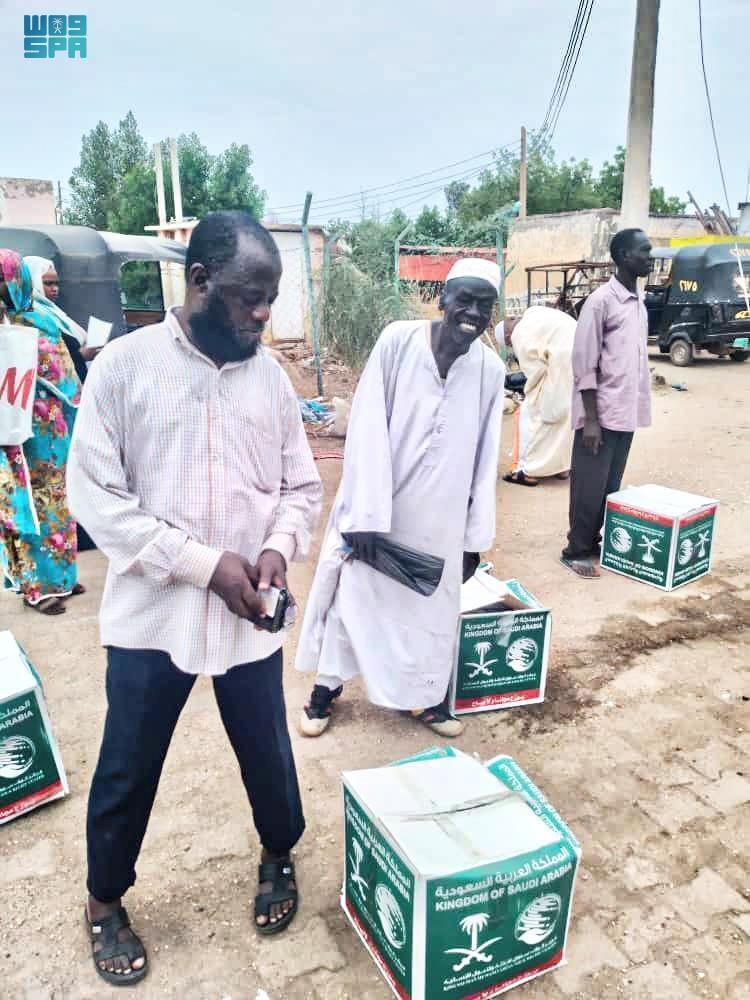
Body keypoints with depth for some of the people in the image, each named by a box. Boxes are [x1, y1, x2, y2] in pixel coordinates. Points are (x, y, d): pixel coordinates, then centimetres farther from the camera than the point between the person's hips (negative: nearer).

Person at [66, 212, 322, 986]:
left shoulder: (270, 374, 1)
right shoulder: (123, 365, -9)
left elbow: (303, 485, 7)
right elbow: (95, 496, -12)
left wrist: (278, 547, -13)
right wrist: (204, 563, -17)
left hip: (250, 616, 3)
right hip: (151, 615, -2)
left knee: (268, 753, 17)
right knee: (127, 769, 14)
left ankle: (278, 858, 48)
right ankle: (105, 902, 42)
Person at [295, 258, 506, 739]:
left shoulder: (491, 369, -2)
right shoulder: (398, 340, -12)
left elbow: (485, 459, 3)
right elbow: (368, 430, -14)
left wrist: (476, 538, 4)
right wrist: (366, 513, -18)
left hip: (439, 518, 3)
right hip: (377, 507, -2)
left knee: (433, 608, 15)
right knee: (352, 595, 10)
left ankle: (425, 696, 37)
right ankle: (328, 686, 33)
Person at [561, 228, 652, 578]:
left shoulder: (639, 303, 13)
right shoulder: (601, 301, -11)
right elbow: (584, 365, -14)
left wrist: (638, 407, 15)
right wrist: (591, 419, -17)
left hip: (627, 413, 8)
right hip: (602, 414, -8)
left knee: (611, 485, 13)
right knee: (589, 486, 1)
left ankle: (594, 541, 25)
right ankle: (576, 550, 13)